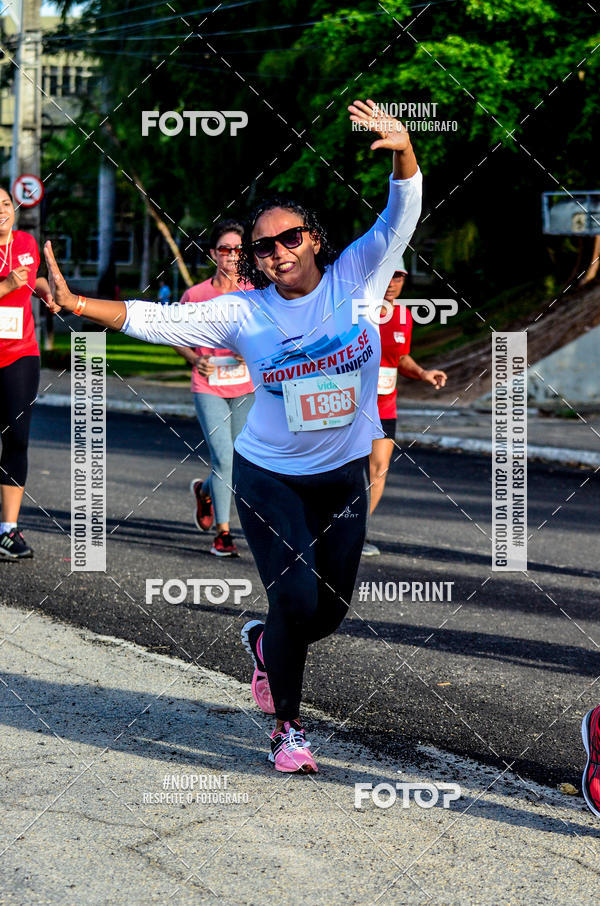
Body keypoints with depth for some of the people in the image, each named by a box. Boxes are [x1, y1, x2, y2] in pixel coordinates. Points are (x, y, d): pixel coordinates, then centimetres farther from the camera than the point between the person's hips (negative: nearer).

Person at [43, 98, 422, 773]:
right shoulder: (243, 313, -9)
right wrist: (77, 303, -22)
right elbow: (157, 320, -11)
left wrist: (402, 150, -30)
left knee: (331, 611, 10)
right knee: (296, 602, -11)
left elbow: (401, 215, -11)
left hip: (344, 475, 3)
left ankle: (264, 643, 44)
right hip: (268, 476, -2)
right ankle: (287, 729, 11)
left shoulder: (355, 277, -6)